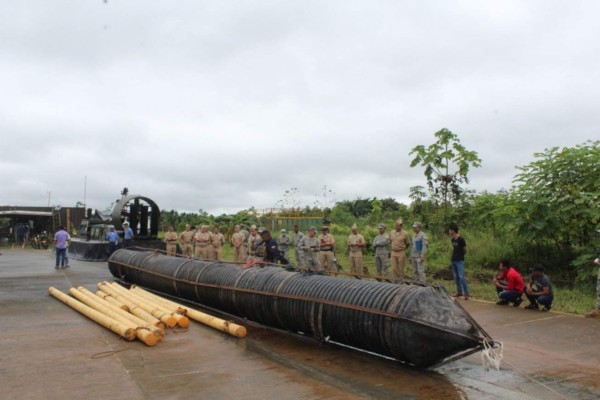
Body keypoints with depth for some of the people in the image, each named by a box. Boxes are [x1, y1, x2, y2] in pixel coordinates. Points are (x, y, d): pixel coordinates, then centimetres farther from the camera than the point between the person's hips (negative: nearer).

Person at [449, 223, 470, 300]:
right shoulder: (452, 239, 10)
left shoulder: (461, 239, -13)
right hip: (453, 260, 8)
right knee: (456, 277, 12)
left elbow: (465, 250, -4)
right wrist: (453, 257, 9)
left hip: (460, 261, -8)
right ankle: (459, 292, 22)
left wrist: (460, 256, 7)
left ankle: (466, 294, -9)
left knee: (461, 277, -12)